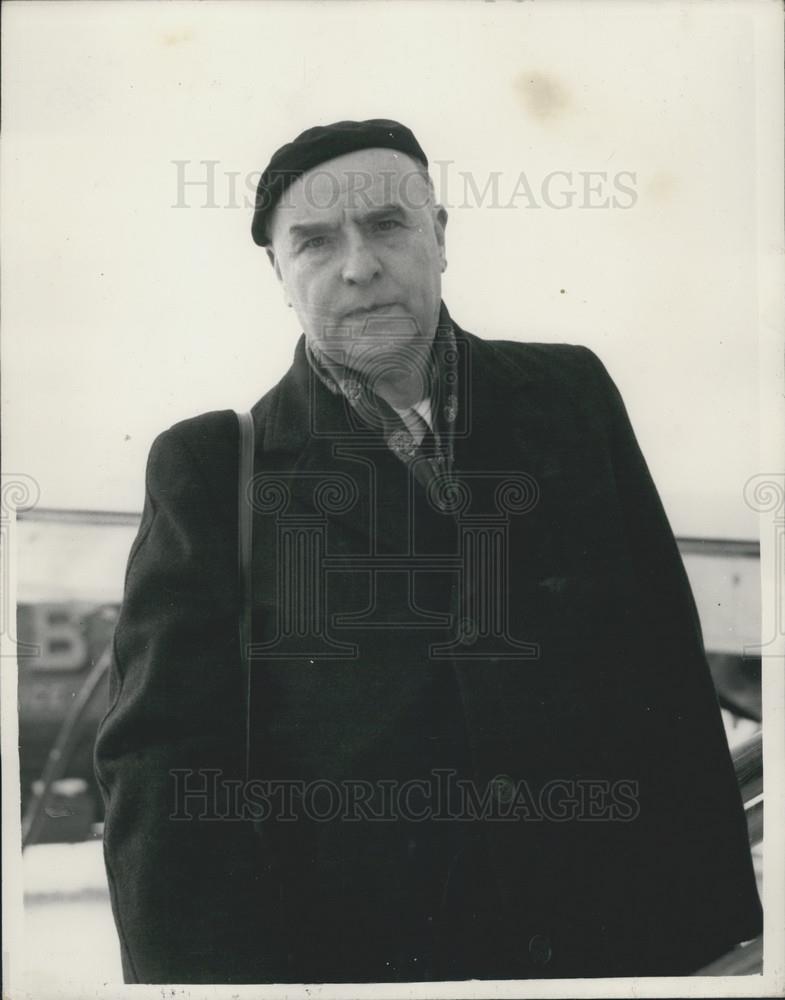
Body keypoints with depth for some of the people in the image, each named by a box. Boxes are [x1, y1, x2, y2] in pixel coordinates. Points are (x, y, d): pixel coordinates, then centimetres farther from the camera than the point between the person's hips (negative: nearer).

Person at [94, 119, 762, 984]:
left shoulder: (571, 395, 2)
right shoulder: (210, 468, -3)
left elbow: (674, 676, 3)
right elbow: (164, 762, -10)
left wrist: (713, 923, -1)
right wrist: (220, 973, -23)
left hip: (620, 940, 2)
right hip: (348, 954, -2)